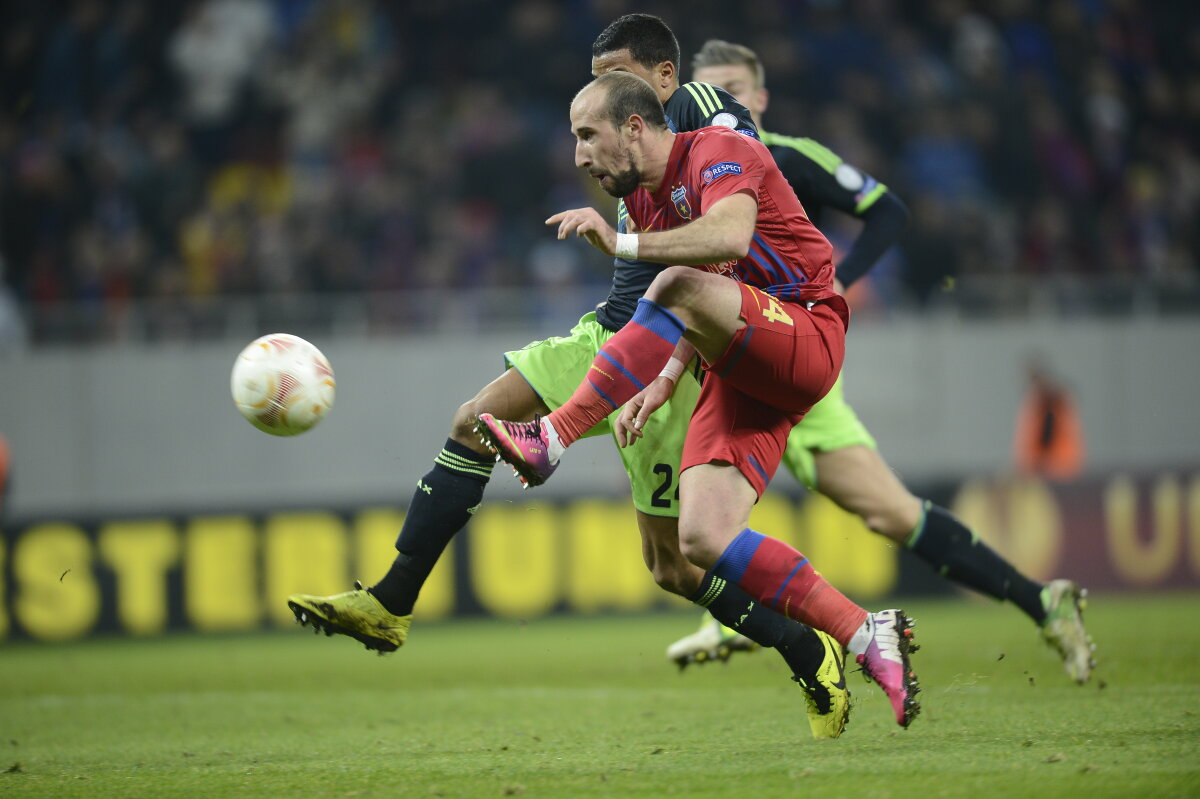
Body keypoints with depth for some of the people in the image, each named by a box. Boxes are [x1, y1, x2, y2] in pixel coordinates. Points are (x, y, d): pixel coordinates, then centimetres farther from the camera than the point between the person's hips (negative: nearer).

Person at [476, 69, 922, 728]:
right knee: (702, 539, -13)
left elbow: (730, 236, -31)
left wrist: (623, 245, -37)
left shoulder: (717, 151, -9)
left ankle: (552, 440, -34)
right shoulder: (643, 200, 17)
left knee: (679, 288, -36)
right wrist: (665, 380, 5)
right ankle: (867, 637, -7)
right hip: (739, 371, 9)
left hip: (806, 338, -9)